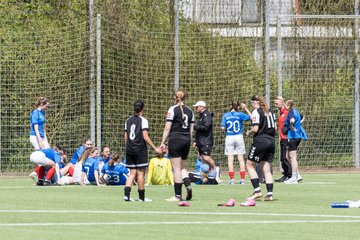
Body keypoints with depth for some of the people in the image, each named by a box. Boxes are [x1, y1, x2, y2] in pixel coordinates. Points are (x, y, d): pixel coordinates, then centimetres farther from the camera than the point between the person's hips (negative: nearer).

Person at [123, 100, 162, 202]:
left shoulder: (128, 120, 9)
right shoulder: (143, 120, -8)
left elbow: (126, 137, 10)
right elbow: (145, 137, -13)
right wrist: (155, 148, -9)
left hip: (130, 150, 5)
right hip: (140, 149, -5)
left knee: (132, 172, 8)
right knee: (140, 172, 1)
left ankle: (126, 194, -6)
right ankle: (141, 196, 6)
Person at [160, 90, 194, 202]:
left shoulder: (173, 109, -7)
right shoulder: (189, 111, 9)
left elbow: (167, 128, -9)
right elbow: (191, 129, 12)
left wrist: (163, 142, -3)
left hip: (175, 139, -5)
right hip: (187, 140, 5)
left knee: (177, 168, -2)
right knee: (182, 167, 17)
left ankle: (177, 195, -1)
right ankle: (188, 184, -9)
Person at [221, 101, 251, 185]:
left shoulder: (225, 115, 0)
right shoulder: (240, 115, -4)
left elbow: (223, 127, -5)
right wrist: (246, 109, 9)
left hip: (229, 137, 0)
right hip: (239, 137, 0)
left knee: (230, 159, 3)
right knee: (241, 159, 4)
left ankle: (232, 179, -3)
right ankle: (242, 179, 1)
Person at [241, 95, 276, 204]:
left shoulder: (256, 112, -8)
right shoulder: (270, 112, 14)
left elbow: (255, 129, -15)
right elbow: (275, 127, 16)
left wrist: (249, 132, 3)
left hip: (260, 141, -7)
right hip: (271, 141, 7)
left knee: (250, 165, 4)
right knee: (266, 168, 9)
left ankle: (257, 191, -6)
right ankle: (269, 194, 2)